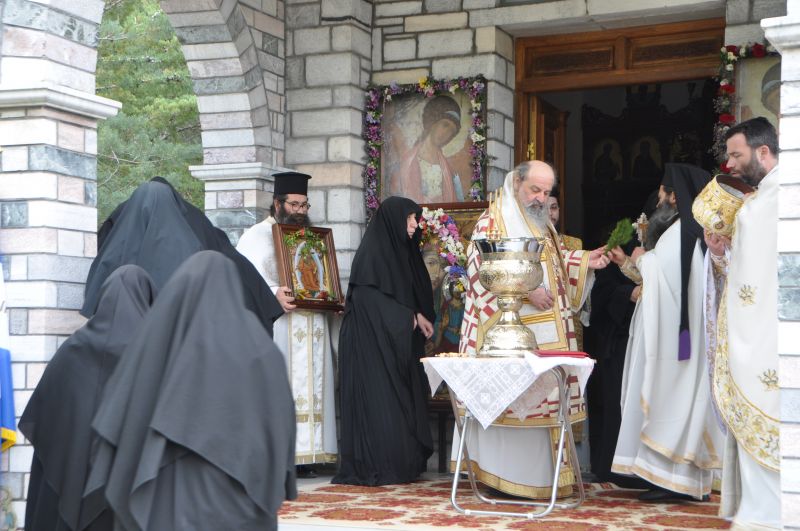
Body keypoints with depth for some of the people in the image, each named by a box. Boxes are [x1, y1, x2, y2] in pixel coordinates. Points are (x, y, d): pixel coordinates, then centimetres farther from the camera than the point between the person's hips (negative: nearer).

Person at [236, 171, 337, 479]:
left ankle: (304, 456, 4)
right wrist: (273, 293, -28)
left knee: (310, 389, 2)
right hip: (275, 328, -6)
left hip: (312, 327, 6)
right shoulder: (257, 236, 3)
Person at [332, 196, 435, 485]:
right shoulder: (372, 252, -11)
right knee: (378, 403, -8)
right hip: (371, 341, -9)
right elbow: (366, 297, -19)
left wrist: (420, 319, 1)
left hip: (397, 344, 9)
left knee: (403, 404, 6)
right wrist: (411, 317, -14)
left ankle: (402, 466, 9)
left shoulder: (401, 251, 15)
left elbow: (413, 295, 21)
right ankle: (373, 469, -5)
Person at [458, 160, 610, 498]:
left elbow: (557, 262, 27)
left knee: (543, 398, 7)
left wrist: (584, 261, 8)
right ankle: (507, 475, 0)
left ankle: (542, 475, 12)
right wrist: (526, 292, -21)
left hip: (547, 330, 8)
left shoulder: (543, 225, 19)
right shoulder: (492, 222, -6)